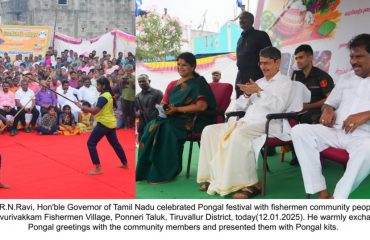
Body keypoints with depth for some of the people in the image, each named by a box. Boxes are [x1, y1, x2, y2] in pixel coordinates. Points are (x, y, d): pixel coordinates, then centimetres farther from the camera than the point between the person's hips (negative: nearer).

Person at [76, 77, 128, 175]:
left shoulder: (103, 97, -16)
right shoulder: (109, 95, 14)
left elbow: (95, 111, -24)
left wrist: (82, 107, -15)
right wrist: (87, 109, 11)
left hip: (104, 123, -10)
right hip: (111, 123, 10)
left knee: (91, 143, -5)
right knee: (115, 143, 22)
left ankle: (98, 168, -7)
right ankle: (125, 164, 34)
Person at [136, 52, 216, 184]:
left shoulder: (198, 83, 1)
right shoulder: (172, 85, 20)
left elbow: (202, 106, -14)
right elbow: (163, 104, 16)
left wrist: (177, 109, -16)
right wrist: (164, 108, -9)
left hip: (192, 121, -6)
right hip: (173, 119, 6)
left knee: (165, 128, -32)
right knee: (151, 126, -23)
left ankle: (164, 172, -23)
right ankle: (148, 170, -21)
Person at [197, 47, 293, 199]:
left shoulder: (284, 82, 7)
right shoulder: (259, 82, 27)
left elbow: (278, 106, -11)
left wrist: (259, 92, -15)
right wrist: (247, 94, 2)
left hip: (267, 125, -8)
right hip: (247, 121, 8)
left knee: (239, 134, -38)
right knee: (210, 131, -7)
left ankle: (251, 184, -31)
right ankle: (214, 176, -7)